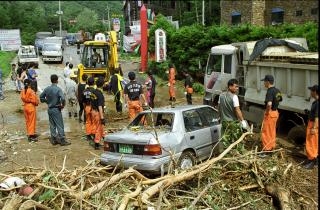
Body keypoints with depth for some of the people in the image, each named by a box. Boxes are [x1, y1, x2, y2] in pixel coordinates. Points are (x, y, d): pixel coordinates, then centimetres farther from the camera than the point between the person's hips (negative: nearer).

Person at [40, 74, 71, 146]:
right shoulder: (58, 89, -17)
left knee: (52, 125, 14)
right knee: (60, 125, 1)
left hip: (49, 109, 6)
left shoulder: (47, 89, 1)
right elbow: (63, 99, -27)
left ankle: (54, 140, 20)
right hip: (56, 109, -6)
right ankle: (62, 140, 6)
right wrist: (63, 105, -9)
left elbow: (41, 97, 8)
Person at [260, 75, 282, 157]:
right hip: (275, 112, 9)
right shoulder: (277, 91, 7)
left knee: (266, 132, 0)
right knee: (272, 131, 18)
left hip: (270, 113, -9)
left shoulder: (270, 92, -22)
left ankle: (267, 150, 4)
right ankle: (272, 147, 28)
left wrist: (267, 112, -20)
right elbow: (279, 100, 20)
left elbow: (269, 104, -35)